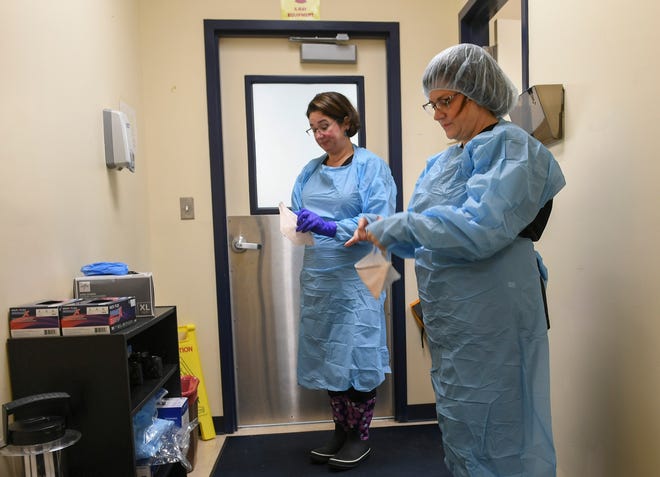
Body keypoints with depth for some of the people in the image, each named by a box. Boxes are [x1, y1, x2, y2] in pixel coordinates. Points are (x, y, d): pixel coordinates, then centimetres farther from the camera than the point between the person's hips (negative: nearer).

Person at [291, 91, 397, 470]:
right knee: (327, 353, 13)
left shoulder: (371, 166, -5)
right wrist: (295, 224, -12)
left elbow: (379, 220, -14)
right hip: (318, 276, 6)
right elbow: (297, 214, 11)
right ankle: (341, 430, 31)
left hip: (356, 276, -6)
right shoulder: (310, 172, 12)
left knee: (357, 353, 2)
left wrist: (331, 227, -24)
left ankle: (361, 436, 23)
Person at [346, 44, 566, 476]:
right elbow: (429, 237, 15)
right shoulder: (445, 160, 13)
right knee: (458, 425, 22)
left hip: (489, 319, -8)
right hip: (451, 319, 9)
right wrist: (379, 234, -2)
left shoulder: (509, 147, -12)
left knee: (492, 434, 6)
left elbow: (478, 228, -27)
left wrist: (394, 227, -22)